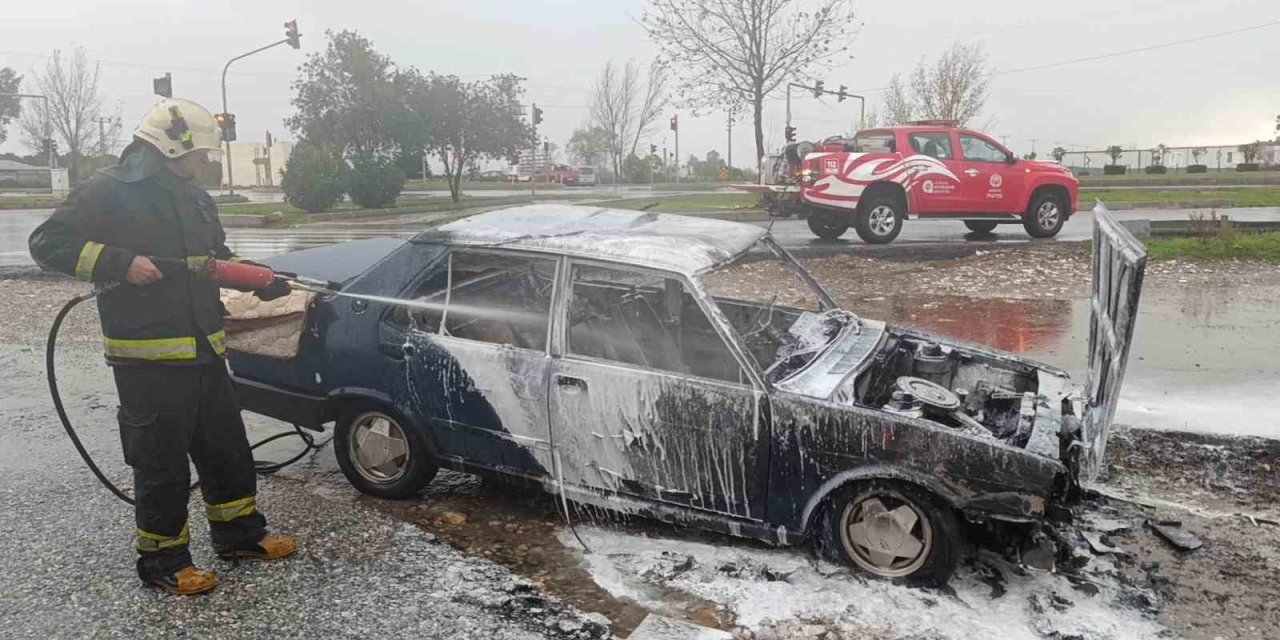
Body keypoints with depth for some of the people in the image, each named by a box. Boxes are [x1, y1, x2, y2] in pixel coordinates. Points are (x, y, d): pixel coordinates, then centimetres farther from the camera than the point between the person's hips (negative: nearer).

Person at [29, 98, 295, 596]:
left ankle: (240, 534, 30)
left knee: (227, 448, 15)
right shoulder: (110, 190, -8)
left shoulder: (196, 199, 15)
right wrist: (121, 263, -21)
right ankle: (162, 560, 17)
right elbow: (47, 243, -10)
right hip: (147, 357, -8)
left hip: (205, 350, 8)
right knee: (162, 461, 1)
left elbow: (218, 259, 25)